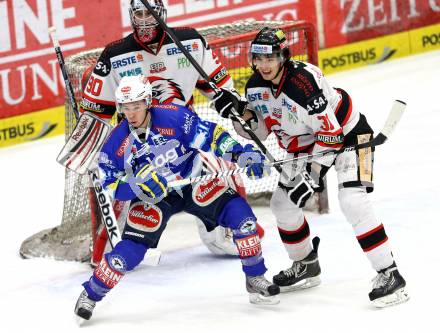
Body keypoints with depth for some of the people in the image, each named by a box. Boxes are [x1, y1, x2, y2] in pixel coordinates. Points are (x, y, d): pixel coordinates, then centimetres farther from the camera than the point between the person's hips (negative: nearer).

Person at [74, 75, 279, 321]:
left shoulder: (174, 117, -21)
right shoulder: (117, 142, -15)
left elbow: (212, 136, -16)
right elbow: (111, 185, -12)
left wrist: (240, 153, -27)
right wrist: (139, 188, -30)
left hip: (194, 181, 0)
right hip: (153, 197, 0)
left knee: (239, 212, -17)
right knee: (132, 248, -15)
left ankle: (256, 281, -2)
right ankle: (90, 294, 7)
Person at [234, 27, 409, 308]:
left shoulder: (306, 81, -33)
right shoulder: (256, 86, -9)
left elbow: (330, 133, -30)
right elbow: (261, 129, 4)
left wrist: (313, 174, -29)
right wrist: (244, 118, -18)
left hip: (346, 133, -8)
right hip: (305, 142, 8)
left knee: (352, 202, -25)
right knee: (283, 203, 7)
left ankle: (390, 275, -22)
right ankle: (306, 266, 29)